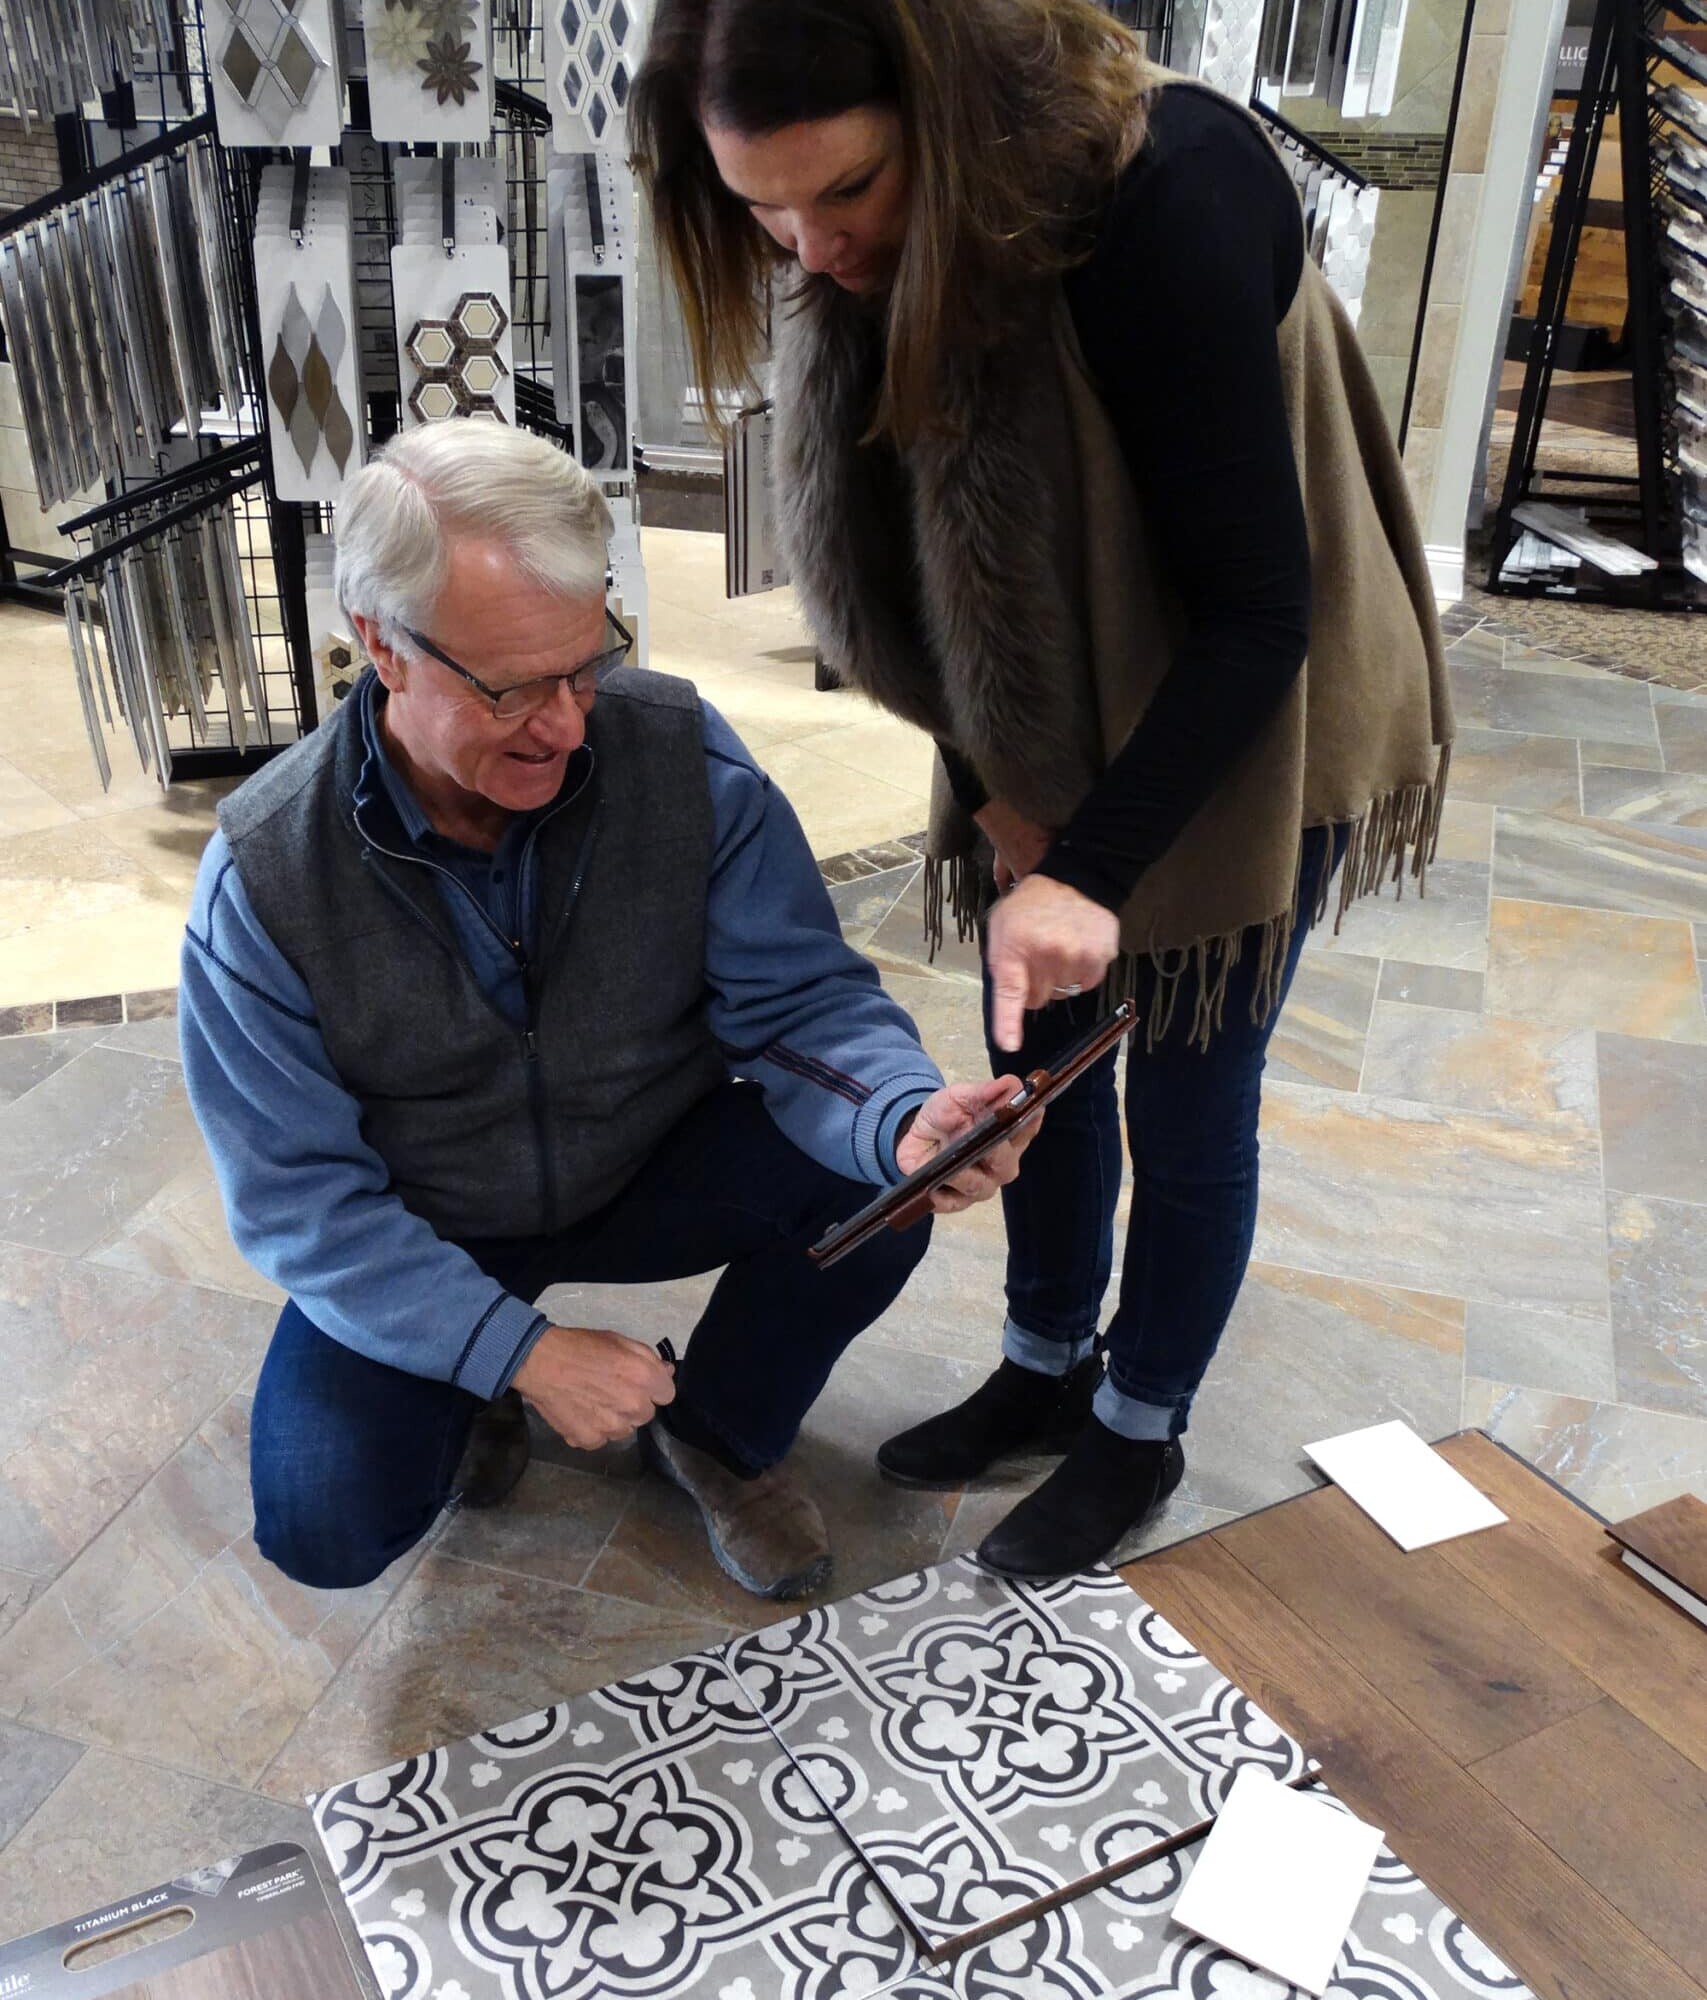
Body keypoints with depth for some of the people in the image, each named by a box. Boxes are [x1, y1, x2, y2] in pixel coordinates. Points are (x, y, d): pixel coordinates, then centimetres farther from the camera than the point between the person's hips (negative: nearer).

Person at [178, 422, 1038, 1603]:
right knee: (325, 1528, -21)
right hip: (414, 1239, -1)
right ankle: (478, 1394, 16)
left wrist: (908, 1119, -42)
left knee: (871, 1180, -25)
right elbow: (301, 1195, -18)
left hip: (652, 1168, 2)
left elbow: (798, 995, -19)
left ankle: (722, 1436, 6)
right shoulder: (264, 877, -24)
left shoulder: (681, 751, -21)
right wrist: (520, 1350, -27)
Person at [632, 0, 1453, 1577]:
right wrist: (994, 784, -8)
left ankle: (1140, 1431, 32)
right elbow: (890, 550, -1)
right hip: (1044, 733, 6)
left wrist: (1094, 868, -31)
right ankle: (1048, 1364, 40)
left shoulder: (1165, 202, -31)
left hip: (1236, 729, -6)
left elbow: (1254, 607, -27)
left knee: (1184, 1108, 8)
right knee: (1035, 1060, 16)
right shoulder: (864, 256, -11)